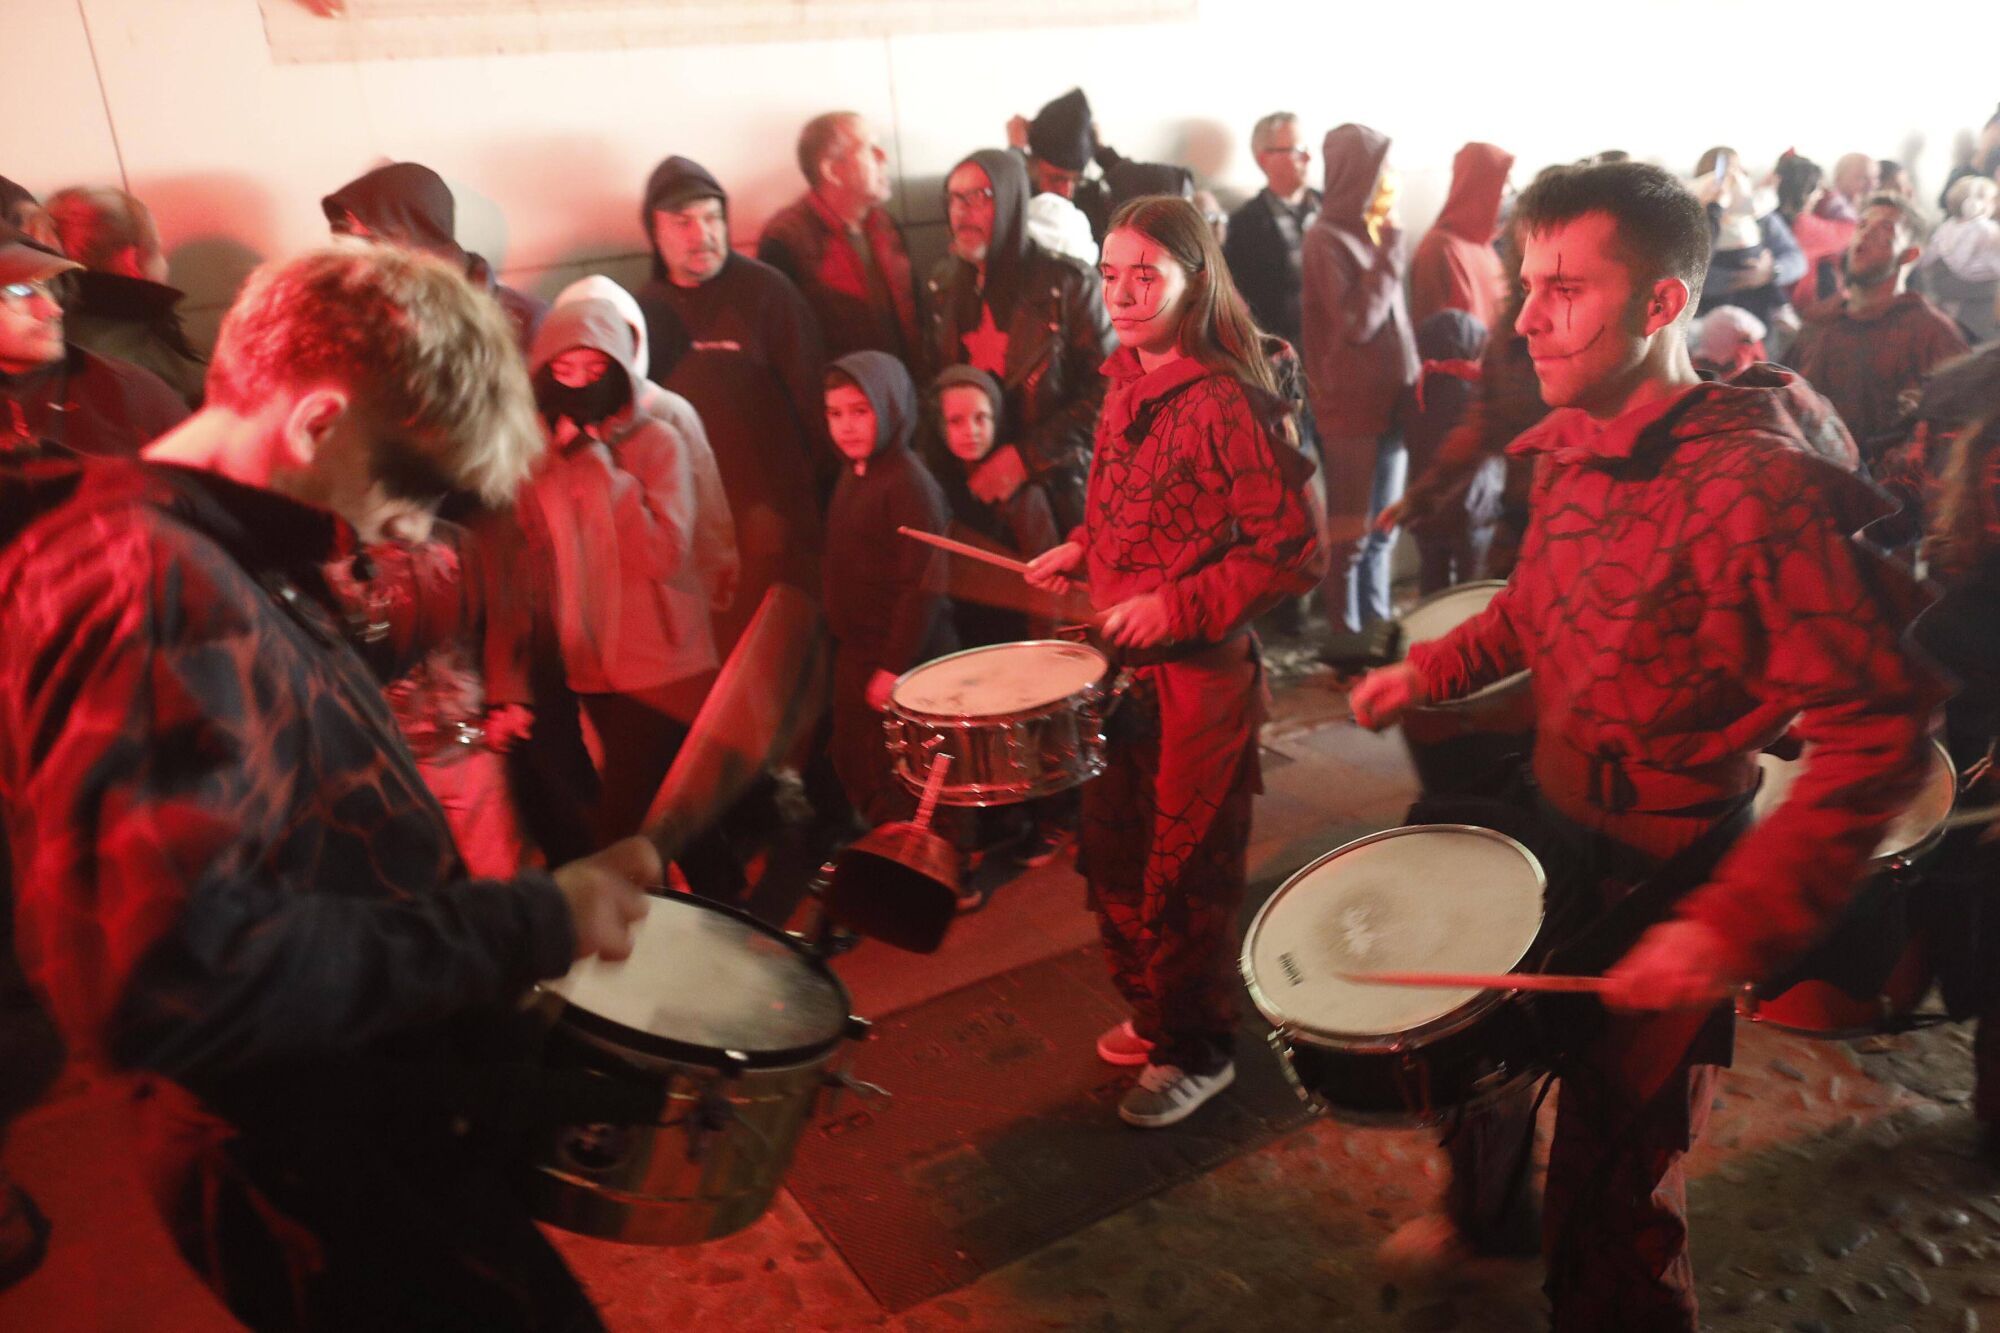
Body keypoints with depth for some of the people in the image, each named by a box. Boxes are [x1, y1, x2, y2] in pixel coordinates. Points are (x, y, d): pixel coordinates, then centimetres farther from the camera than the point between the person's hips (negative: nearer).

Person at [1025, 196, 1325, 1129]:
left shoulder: (1226, 402, -17)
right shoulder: (1126, 387, 8)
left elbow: (1294, 552, -18)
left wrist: (1175, 608, -22)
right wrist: (1082, 550, 5)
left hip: (1199, 675, -8)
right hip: (1120, 666, 8)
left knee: (1184, 875, 6)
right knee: (1112, 853, 18)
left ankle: (1197, 1052, 28)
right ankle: (1153, 1011, 41)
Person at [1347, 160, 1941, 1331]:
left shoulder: (1755, 485, -27)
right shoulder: (1570, 450, -2)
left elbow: (1877, 733, -27)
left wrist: (1737, 925, -32)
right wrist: (1430, 671, 7)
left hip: (1667, 887, -7)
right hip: (1552, 834, 8)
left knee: (1608, 1212, 9)